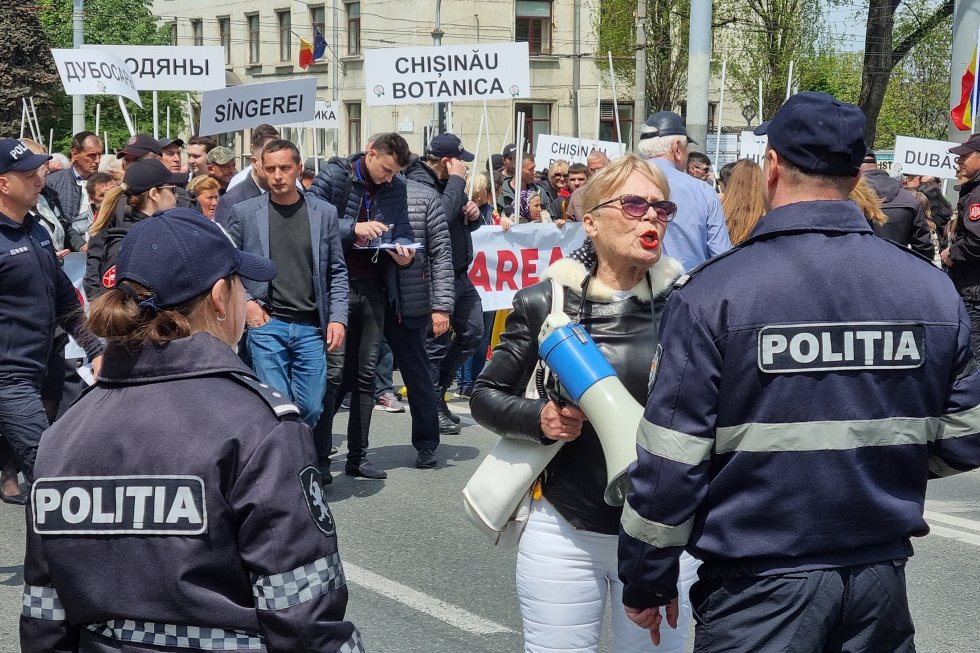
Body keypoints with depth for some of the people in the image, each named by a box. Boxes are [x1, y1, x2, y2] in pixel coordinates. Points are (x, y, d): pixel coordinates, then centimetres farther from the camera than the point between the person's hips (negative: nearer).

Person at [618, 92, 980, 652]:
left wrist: (648, 582, 0)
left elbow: (670, 460, -12)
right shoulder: (934, 289, -2)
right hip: (881, 581, 4)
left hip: (760, 589, -4)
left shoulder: (712, 292, -13)